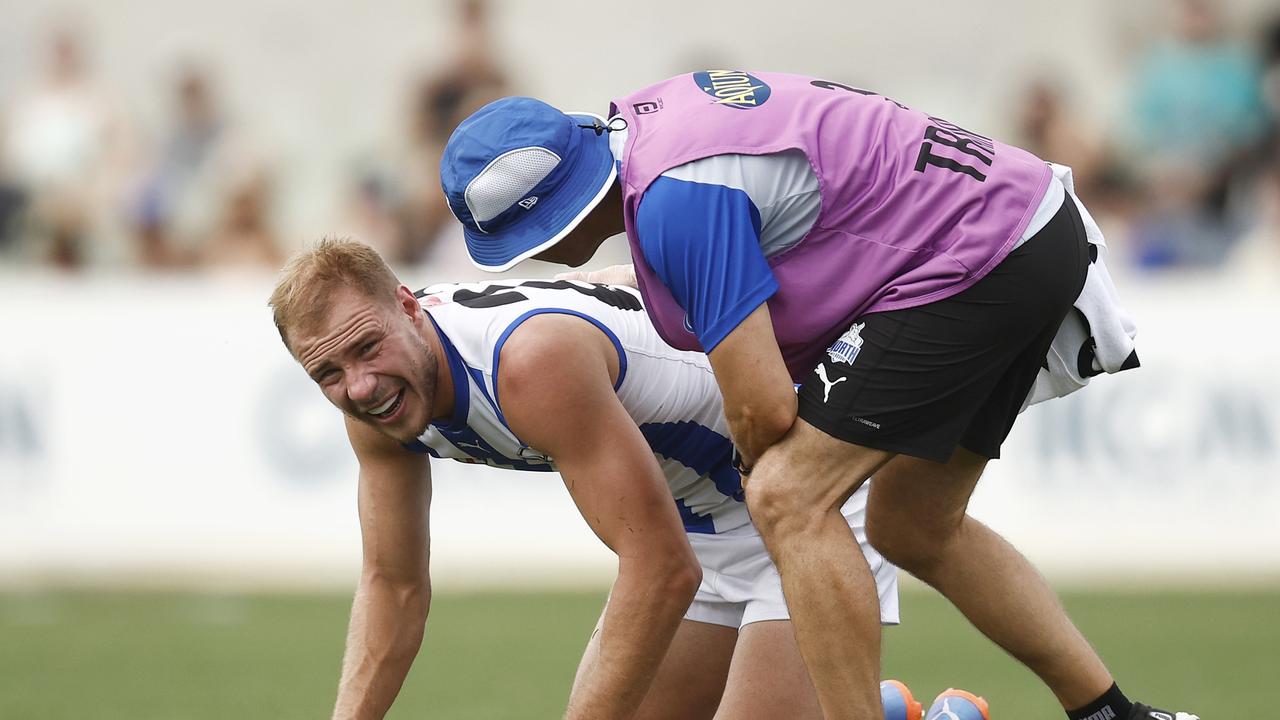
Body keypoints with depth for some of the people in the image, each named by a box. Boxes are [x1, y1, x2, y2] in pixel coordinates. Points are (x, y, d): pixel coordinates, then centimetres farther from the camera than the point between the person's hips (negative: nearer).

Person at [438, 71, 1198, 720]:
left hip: (979, 253, -11)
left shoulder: (679, 197, -25)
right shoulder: (642, 118, 5)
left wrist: (762, 470, 0)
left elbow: (764, 408, -24)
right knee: (914, 528, 20)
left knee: (790, 500, -15)